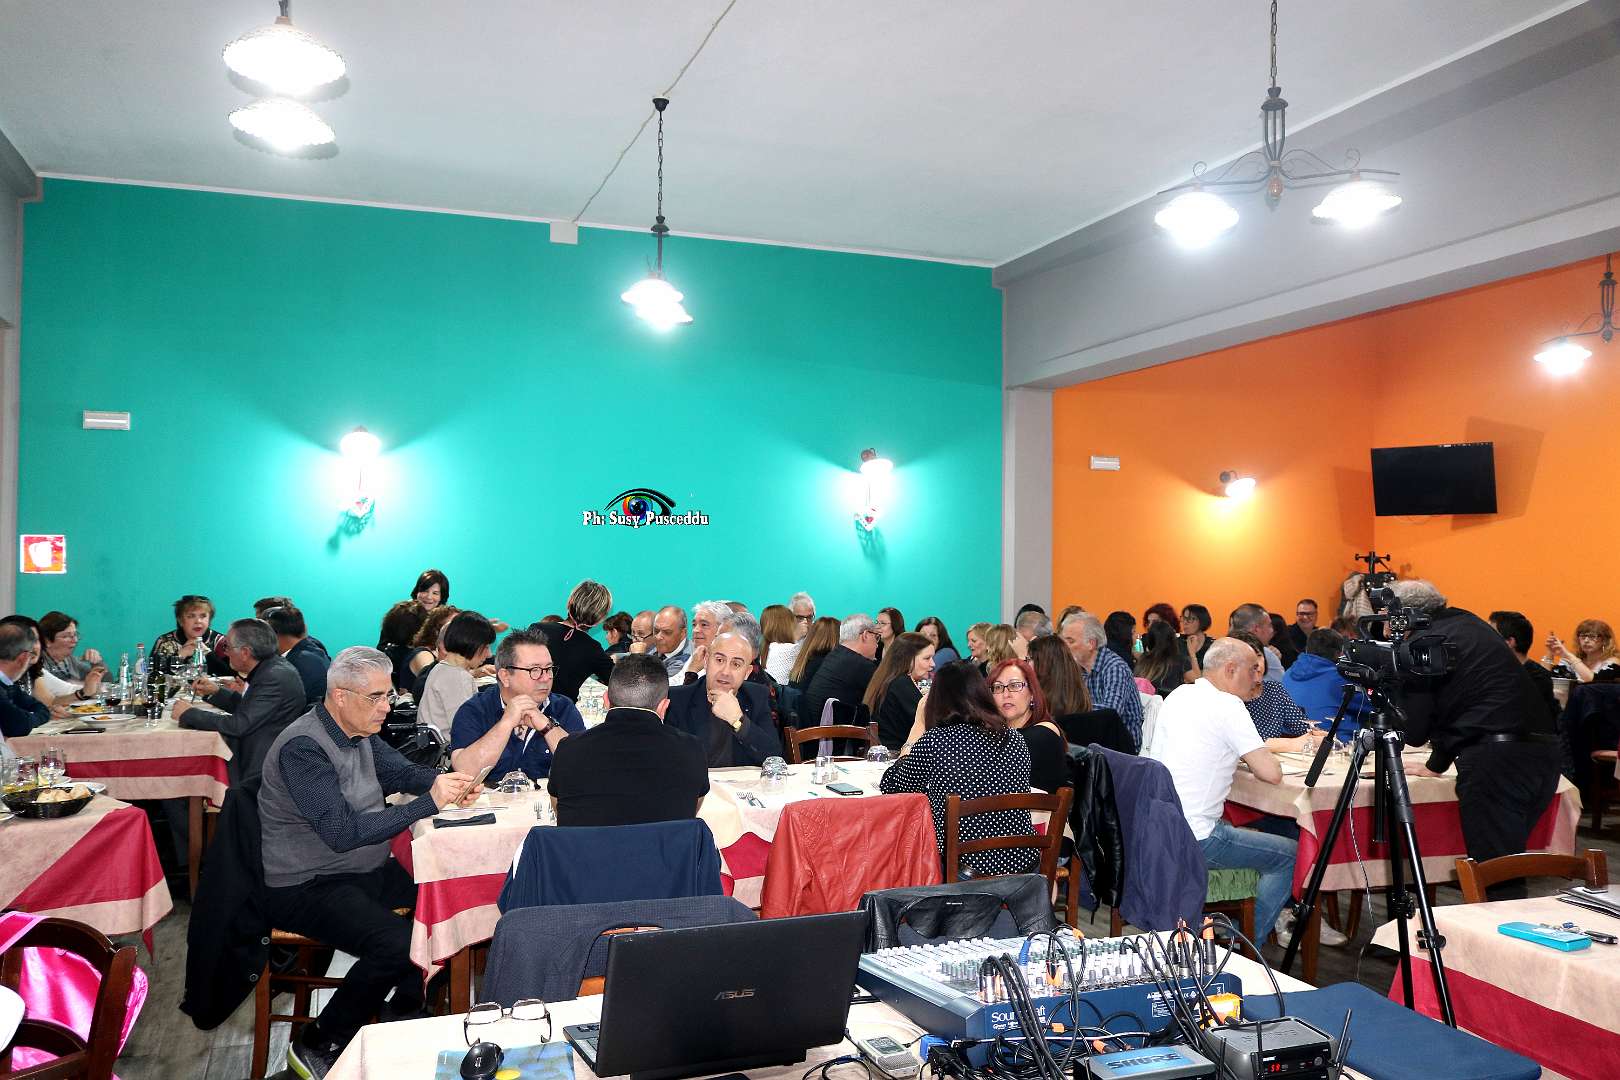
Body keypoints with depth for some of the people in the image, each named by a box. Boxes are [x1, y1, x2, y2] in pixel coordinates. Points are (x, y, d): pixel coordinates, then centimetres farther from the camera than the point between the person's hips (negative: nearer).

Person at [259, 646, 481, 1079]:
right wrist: (429, 803, -29)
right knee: (397, 943, -28)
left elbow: (403, 772, 16)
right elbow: (342, 831, -29)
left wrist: (445, 782, -8)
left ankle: (401, 1014, 13)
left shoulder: (359, 731, 5)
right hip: (307, 886, -9)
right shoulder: (303, 748, -22)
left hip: (368, 871, 9)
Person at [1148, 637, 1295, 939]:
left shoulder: (1178, 696, 10)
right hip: (1192, 840, -8)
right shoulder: (1228, 706, -13)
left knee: (1248, 834, 29)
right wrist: (1254, 760, 5)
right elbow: (1271, 773, -16)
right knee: (1289, 854, 6)